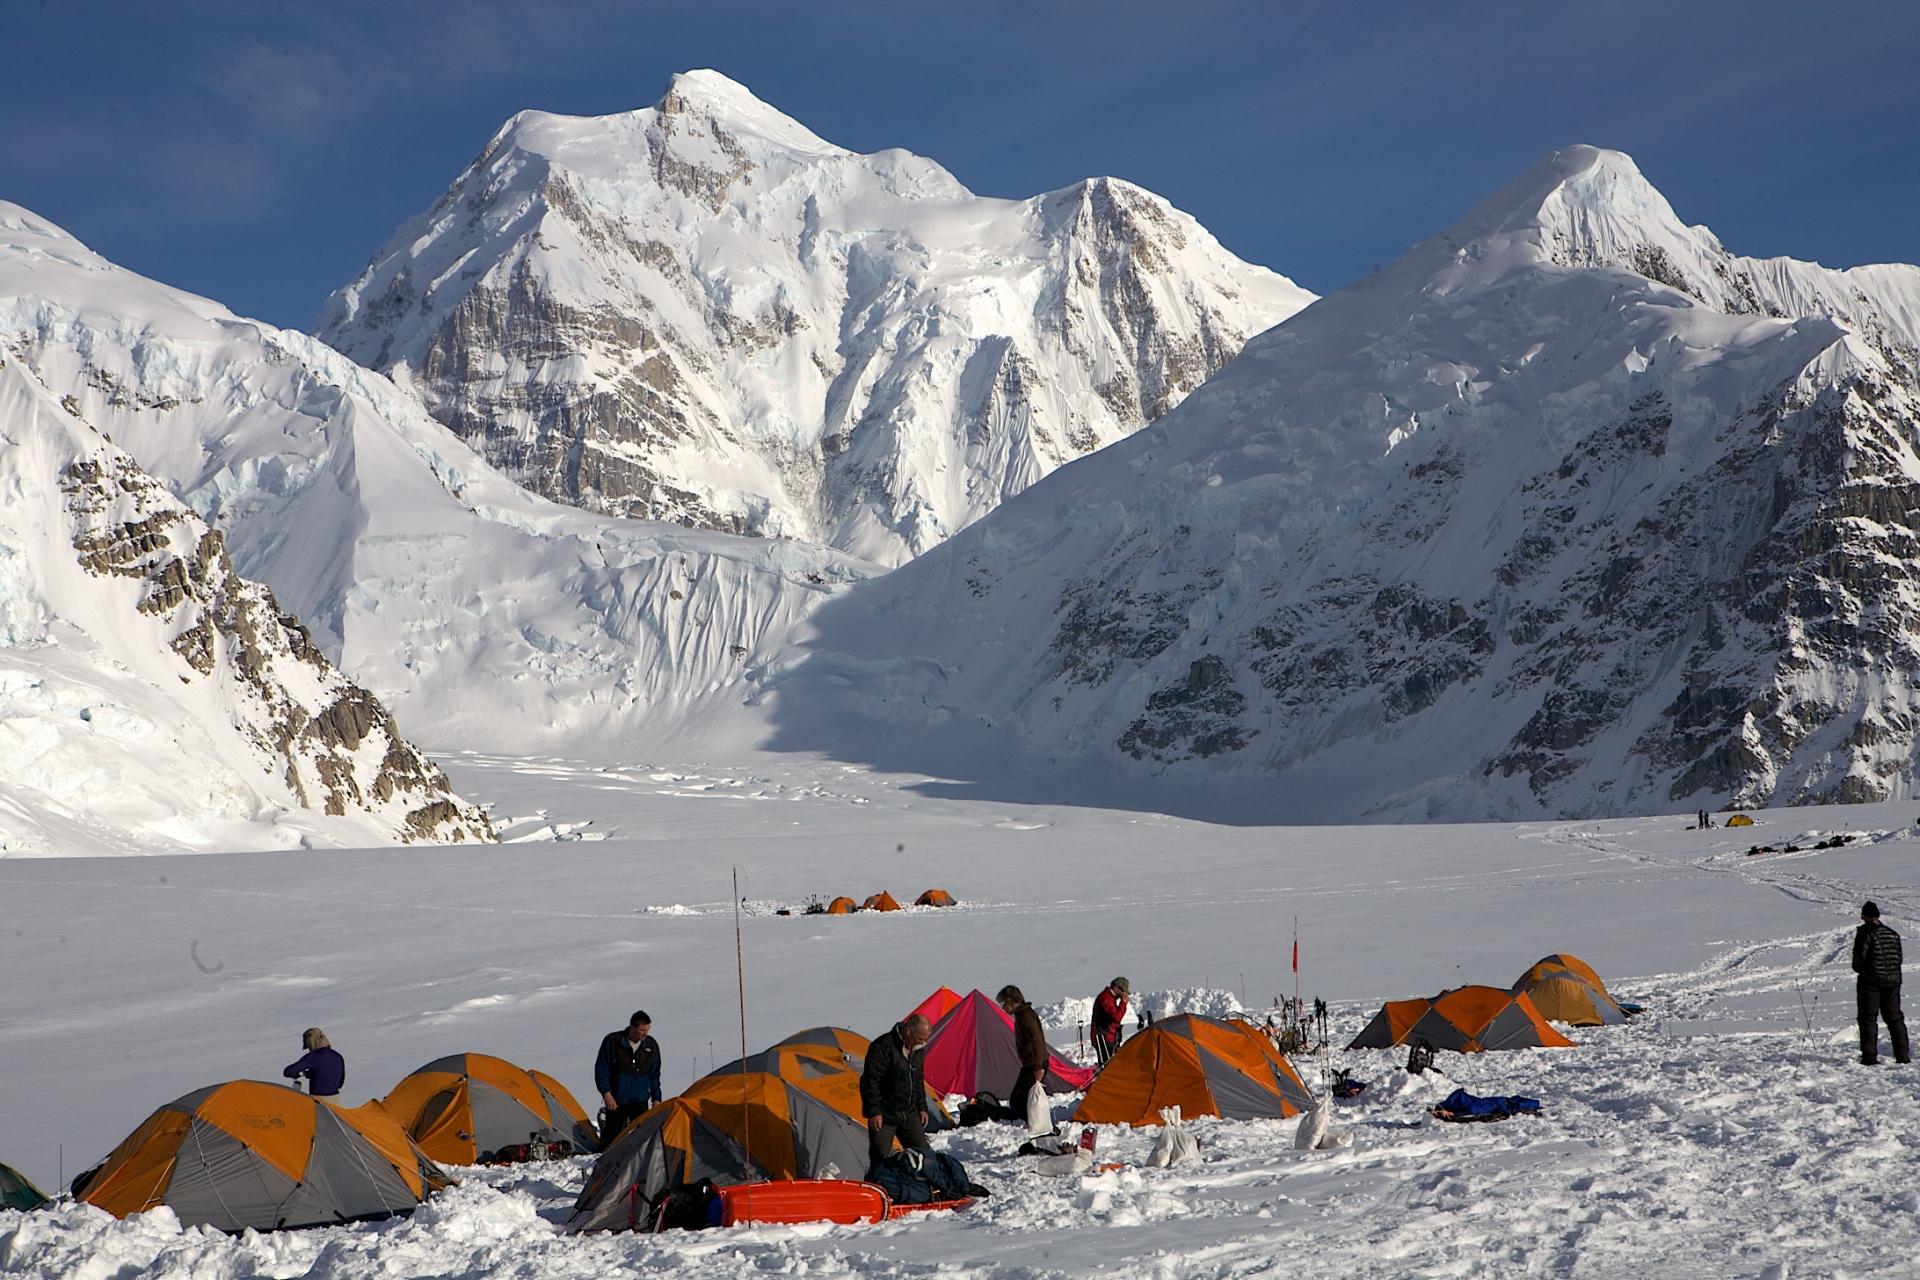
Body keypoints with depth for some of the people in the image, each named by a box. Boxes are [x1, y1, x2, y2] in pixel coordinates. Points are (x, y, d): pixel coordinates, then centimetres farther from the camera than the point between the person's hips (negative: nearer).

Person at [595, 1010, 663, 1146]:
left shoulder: (651, 1045, 1)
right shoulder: (613, 1041, -9)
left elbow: (654, 1075, 10)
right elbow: (601, 1069, -5)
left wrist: (656, 1098, 8)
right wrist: (606, 1093, -11)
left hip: (640, 1100, 3)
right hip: (616, 1100, -2)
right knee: (613, 1134, -2)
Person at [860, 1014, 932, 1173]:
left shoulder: (915, 1049, 7)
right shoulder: (883, 1047, -19)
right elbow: (870, 1081, -19)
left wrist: (922, 1108, 16)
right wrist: (874, 1111, -20)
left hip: (908, 1114, 8)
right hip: (884, 1116, -7)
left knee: (923, 1153, 8)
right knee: (880, 1159, -7)